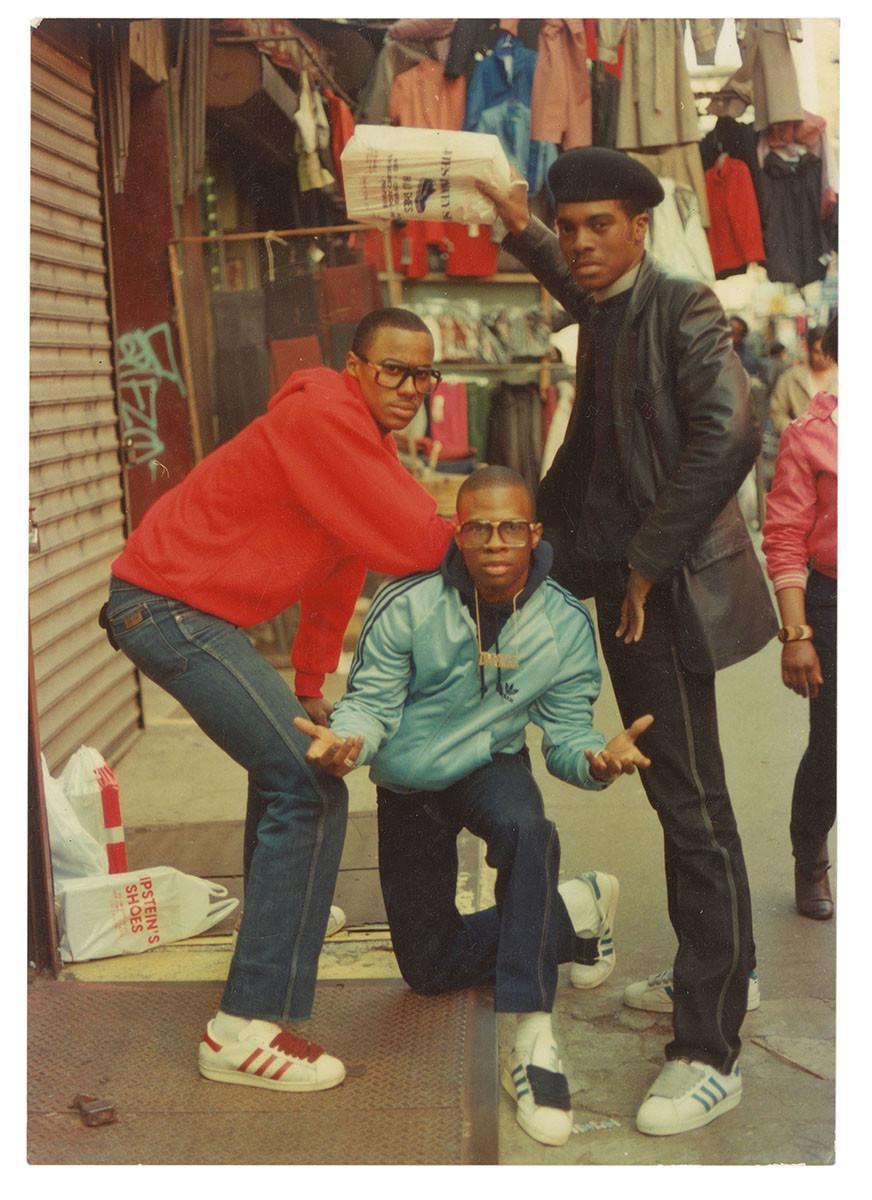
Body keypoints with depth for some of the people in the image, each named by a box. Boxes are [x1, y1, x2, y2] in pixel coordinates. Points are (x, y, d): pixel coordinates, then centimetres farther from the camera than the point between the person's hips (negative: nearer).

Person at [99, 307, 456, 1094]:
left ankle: (282, 910, 52)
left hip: (186, 611, 11)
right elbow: (409, 543, -23)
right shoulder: (323, 417, -18)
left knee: (285, 755, 28)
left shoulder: (363, 438, 14)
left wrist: (310, 688, 20)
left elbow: (338, 573, 19)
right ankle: (248, 1031, -14)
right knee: (310, 787, -16)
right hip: (166, 608, -11)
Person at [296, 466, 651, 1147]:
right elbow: (371, 701, -17)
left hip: (492, 766, -1)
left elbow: (564, 733, -15)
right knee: (428, 967, 8)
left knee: (524, 828, -41)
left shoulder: (566, 624, -19)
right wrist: (345, 738, -41)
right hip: (408, 787, 2)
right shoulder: (408, 606, -25)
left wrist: (598, 758, -39)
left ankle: (533, 1040, -37)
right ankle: (575, 913, 26)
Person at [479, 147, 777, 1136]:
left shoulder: (681, 307, -11)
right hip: (621, 583, 9)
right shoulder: (606, 313, 15)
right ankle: (723, 972, 34)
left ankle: (708, 1051, -1)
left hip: (666, 590, -9)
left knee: (690, 805, -7)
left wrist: (651, 561, -23)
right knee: (681, 793, 18)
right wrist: (522, 233, 35)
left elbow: (728, 432, -26)